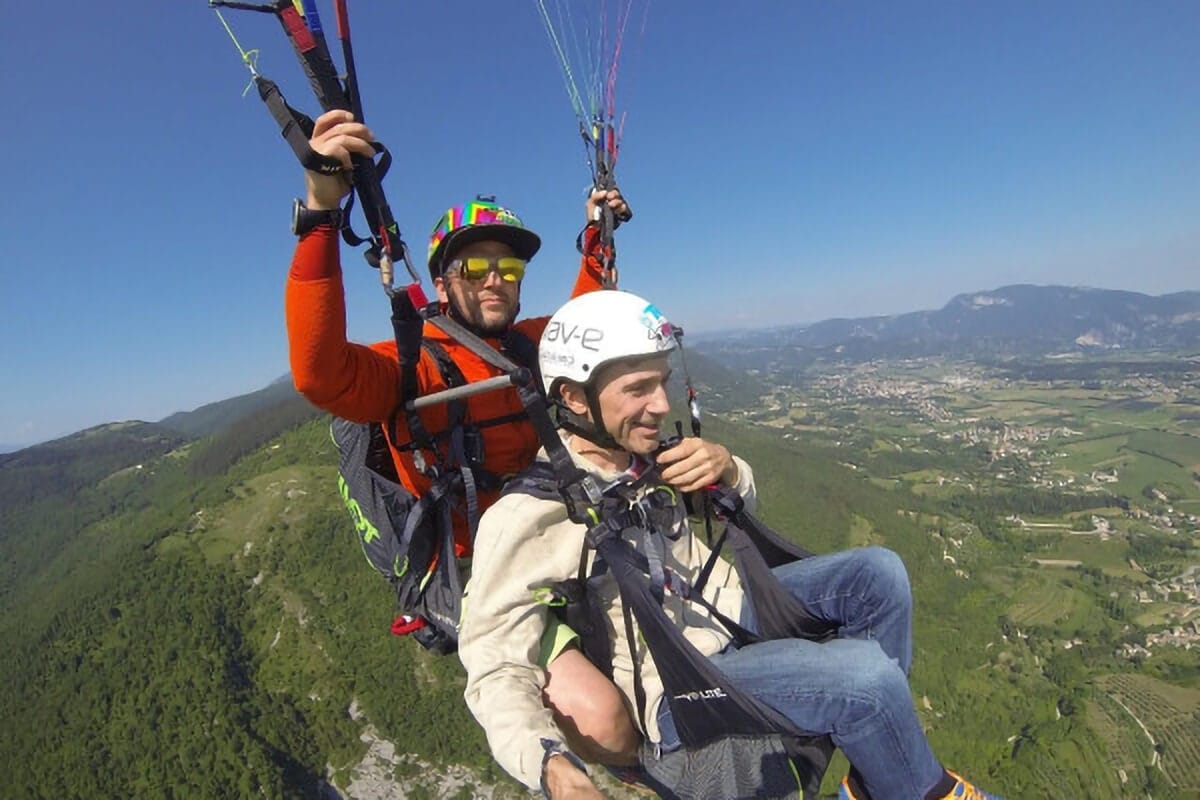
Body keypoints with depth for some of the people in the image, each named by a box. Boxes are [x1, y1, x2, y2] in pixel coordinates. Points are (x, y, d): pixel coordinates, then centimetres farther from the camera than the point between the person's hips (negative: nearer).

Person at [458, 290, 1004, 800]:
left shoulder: (641, 453, -4)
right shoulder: (525, 517, -24)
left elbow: (738, 507, 11)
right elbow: (495, 670, -19)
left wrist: (728, 469, -13)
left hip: (726, 607, 8)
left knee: (878, 573, 1)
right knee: (866, 672, -24)